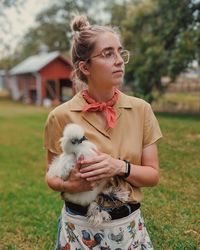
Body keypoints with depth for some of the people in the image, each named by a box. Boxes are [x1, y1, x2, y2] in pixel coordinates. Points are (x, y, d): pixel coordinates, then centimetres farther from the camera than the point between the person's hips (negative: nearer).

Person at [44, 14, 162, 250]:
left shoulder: (141, 110, -7)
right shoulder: (61, 116, -13)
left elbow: (153, 174, -3)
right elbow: (52, 177, -2)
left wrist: (120, 167, -21)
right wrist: (69, 184, -23)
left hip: (130, 226, 2)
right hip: (80, 228, -2)